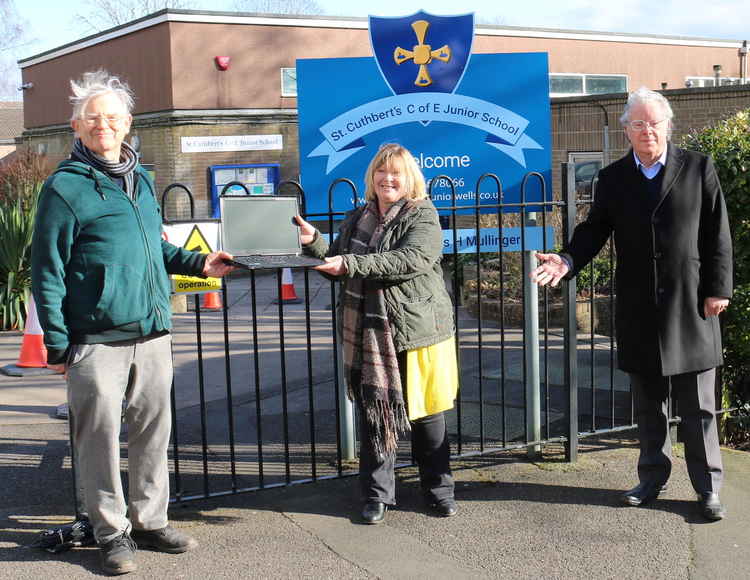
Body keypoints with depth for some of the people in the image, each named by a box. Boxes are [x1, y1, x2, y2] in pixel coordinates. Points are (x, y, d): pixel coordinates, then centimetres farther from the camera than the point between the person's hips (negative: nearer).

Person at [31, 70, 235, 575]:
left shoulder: (140, 179, 14)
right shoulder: (65, 187, -5)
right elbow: (48, 271, -6)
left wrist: (199, 263, 11)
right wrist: (57, 342, -10)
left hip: (152, 334, 6)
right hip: (97, 340, -6)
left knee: (153, 431, 12)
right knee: (101, 436, 3)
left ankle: (151, 520, 26)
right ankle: (112, 531, 18)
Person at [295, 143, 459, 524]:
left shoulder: (422, 216, -3)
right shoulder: (356, 219, 15)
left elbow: (411, 259, -20)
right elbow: (338, 267, 18)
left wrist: (352, 263, -25)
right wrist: (314, 242, 0)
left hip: (418, 331, -4)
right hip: (367, 335, 4)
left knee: (427, 414, 6)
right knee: (374, 414, 6)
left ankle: (437, 488, 22)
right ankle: (377, 493, 18)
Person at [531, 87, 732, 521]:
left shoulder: (698, 169, 0)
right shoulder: (613, 179, 6)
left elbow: (718, 235, 0)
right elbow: (595, 230, 3)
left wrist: (718, 289, -5)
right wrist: (568, 261, -16)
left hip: (691, 307, -2)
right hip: (639, 311, 3)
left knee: (698, 407, 5)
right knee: (649, 405, 14)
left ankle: (708, 487, 17)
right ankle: (653, 478, 28)